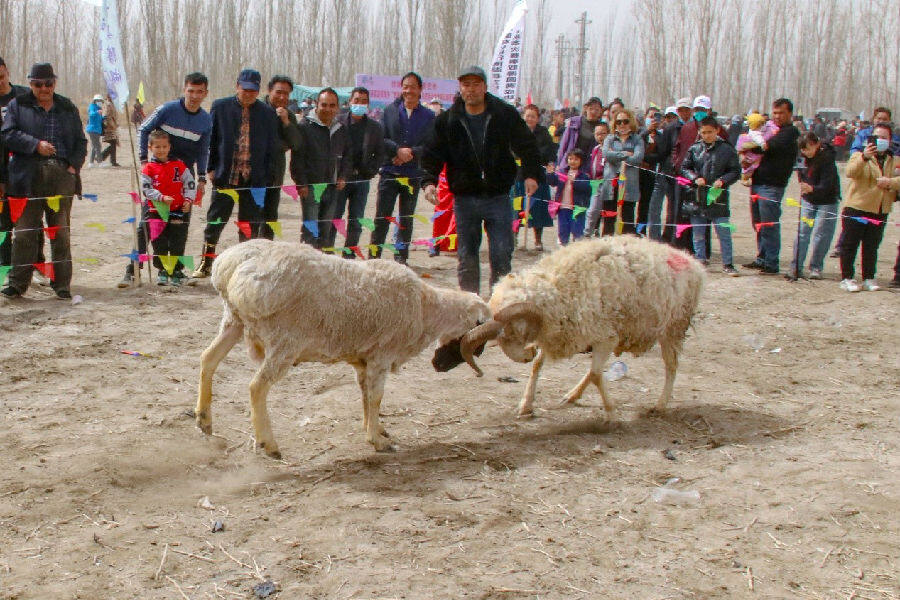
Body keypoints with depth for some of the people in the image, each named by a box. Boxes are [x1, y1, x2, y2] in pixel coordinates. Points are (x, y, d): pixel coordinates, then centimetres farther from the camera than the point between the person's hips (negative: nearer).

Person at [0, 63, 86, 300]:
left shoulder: (68, 108, 16)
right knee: (25, 232, -2)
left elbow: (81, 141, 17)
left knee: (61, 233, 4)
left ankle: (61, 284, 10)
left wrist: (74, 165, 1)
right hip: (29, 178, -2)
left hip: (62, 176, 2)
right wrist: (36, 145, -14)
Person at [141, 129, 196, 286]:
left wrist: (188, 200, -8)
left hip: (178, 211, 0)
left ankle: (177, 271, 12)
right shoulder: (148, 168, 1)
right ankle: (162, 271, 16)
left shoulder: (179, 165, 4)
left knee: (177, 244, 2)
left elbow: (190, 183, 6)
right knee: (159, 244, 4)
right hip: (156, 212, 0)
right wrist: (161, 198, -19)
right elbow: (146, 189, -6)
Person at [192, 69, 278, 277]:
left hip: (254, 179, 1)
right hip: (225, 176, 0)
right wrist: (211, 168, 1)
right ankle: (206, 263, 14)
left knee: (250, 224, 5)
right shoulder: (220, 107, 3)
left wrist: (268, 176, 1)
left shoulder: (267, 113, 4)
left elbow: (272, 147, 7)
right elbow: (210, 140, 7)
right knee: (215, 220, 3)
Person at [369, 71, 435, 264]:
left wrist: (411, 152, -16)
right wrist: (398, 150, -16)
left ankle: (401, 258, 18)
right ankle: (373, 256, 4)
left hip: (414, 175, 1)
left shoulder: (428, 116, 2)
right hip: (389, 172, 0)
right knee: (381, 218, -2)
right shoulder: (390, 110, 4)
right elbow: (380, 139, -1)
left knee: (406, 219, 9)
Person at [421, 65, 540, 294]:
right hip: (464, 199, 1)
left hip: (498, 197, -1)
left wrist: (531, 174, -5)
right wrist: (429, 181, -13)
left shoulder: (505, 114, 0)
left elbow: (526, 146, 6)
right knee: (466, 256, 7)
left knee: (502, 255, -2)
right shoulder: (447, 120, 2)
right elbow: (432, 155, 3)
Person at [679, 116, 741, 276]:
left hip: (718, 197, -2)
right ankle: (700, 260, 22)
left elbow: (736, 171, 2)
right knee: (698, 233, 10)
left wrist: (723, 180, -14)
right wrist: (695, 178, -7)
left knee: (724, 232, 0)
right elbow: (684, 168, 10)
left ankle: (727, 264, 8)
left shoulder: (727, 149, 0)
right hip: (697, 197, 2)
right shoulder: (694, 149, 6)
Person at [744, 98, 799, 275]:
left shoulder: (790, 132, -5)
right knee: (758, 224, 13)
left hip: (772, 186, -8)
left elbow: (768, 146, -18)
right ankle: (761, 259, 23)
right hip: (757, 183, 8)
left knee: (769, 225, -6)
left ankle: (771, 263, 0)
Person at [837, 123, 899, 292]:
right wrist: (864, 157, -38)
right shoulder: (860, 156, -2)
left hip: (880, 213, 4)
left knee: (871, 248, 10)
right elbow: (850, 172, -23)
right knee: (849, 246, 0)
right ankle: (846, 278, 6)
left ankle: (869, 279, 18)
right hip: (856, 208, -4)